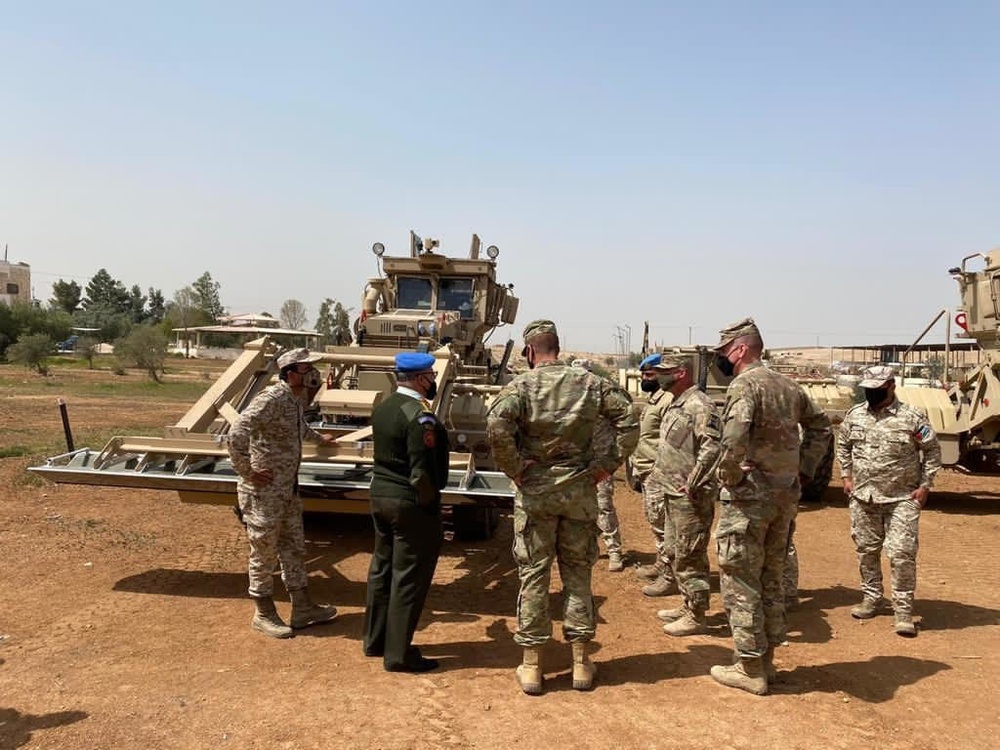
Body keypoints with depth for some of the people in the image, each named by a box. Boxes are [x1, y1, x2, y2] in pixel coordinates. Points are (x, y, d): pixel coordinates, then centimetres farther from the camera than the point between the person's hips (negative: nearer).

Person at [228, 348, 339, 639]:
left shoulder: (298, 398, 7)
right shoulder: (271, 398, -22)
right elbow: (237, 435, -29)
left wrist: (318, 438, 43)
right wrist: (247, 472, -23)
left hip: (289, 489, 9)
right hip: (264, 491, -9)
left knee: (294, 548, 15)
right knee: (265, 552, 5)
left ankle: (303, 609, 27)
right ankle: (263, 614, 20)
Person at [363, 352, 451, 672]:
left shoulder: (382, 408, 5)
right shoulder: (420, 416, -21)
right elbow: (422, 471, -22)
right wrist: (429, 505, -12)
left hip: (380, 496, 9)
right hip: (411, 505, -9)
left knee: (382, 569, 19)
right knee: (409, 579, 1)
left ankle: (375, 640, 32)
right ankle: (398, 654, 9)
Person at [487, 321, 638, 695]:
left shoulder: (521, 385, -8)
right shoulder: (590, 383, 2)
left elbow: (497, 426, -24)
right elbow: (628, 420, 0)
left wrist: (514, 468, -13)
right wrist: (609, 462, 2)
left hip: (535, 491, -2)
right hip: (580, 491, 2)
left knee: (533, 576, 7)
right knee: (578, 573, 13)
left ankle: (531, 665, 14)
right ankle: (581, 662, 20)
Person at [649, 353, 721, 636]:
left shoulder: (699, 405, -18)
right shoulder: (675, 404, 14)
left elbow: (711, 448, -26)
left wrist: (692, 484, -23)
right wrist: (661, 472, 16)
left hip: (691, 496, -10)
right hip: (674, 493, 10)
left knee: (689, 558, -3)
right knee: (681, 555, 19)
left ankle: (696, 617, 7)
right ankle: (688, 606, 31)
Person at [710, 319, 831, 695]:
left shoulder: (744, 385, -15)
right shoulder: (788, 385, 11)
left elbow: (734, 438, -31)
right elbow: (820, 426, 21)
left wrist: (728, 476, -16)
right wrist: (802, 467, 16)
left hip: (749, 496, -8)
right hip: (786, 495, 8)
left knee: (740, 583, 2)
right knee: (771, 580, 18)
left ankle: (749, 669, 9)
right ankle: (766, 659, 27)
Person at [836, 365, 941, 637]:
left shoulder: (912, 418, -8)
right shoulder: (854, 415, 4)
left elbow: (932, 451, 1)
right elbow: (843, 446, 18)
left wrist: (925, 485, -3)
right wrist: (846, 477, 9)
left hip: (902, 498, -4)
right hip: (863, 497, 4)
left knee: (902, 553, -7)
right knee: (866, 550, 13)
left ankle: (903, 611, 3)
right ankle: (872, 598, 30)